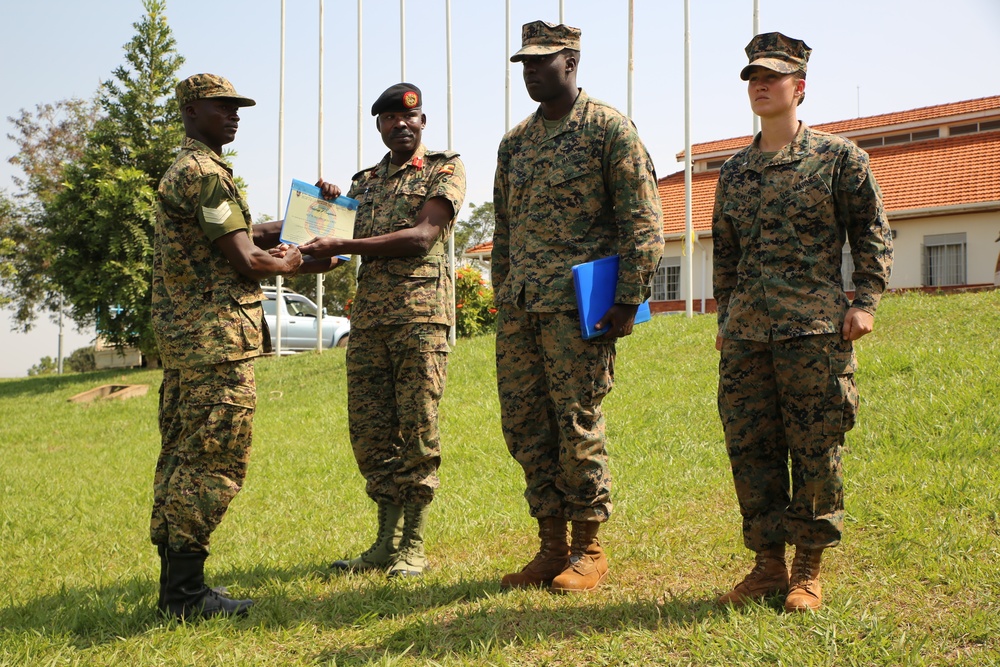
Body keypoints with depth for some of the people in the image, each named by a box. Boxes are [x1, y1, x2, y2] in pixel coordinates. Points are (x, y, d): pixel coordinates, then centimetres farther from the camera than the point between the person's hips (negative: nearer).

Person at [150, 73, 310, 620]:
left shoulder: (180, 171, 22)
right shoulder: (206, 172, -12)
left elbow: (238, 235, 25)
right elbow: (245, 261, -16)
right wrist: (287, 263, 3)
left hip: (182, 335, 11)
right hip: (216, 337, -11)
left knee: (181, 458, 11)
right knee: (212, 463, -8)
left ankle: (173, 585, 17)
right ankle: (185, 592, -4)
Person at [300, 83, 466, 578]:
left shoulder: (445, 170, 4)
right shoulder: (365, 182, 22)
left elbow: (422, 238, -11)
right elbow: (337, 248, 18)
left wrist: (340, 246, -15)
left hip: (421, 313, -5)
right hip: (368, 314, 6)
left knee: (417, 428, -6)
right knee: (368, 429, 4)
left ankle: (412, 547, 2)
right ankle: (387, 541, 14)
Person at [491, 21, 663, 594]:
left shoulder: (610, 128, -2)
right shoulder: (515, 141, 17)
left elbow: (643, 222, -6)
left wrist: (630, 300, -12)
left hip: (578, 304, -6)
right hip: (519, 308, 7)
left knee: (577, 423, -3)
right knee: (524, 425, 6)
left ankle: (589, 551, 11)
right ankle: (552, 547, 18)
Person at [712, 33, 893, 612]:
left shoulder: (838, 156, 4)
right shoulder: (734, 171, 17)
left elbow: (873, 232, 4)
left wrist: (865, 302, -5)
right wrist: (725, 318, 20)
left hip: (816, 329, -4)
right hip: (746, 334, 5)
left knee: (816, 450, 0)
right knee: (750, 449, 4)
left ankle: (809, 570, 12)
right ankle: (768, 564, 16)